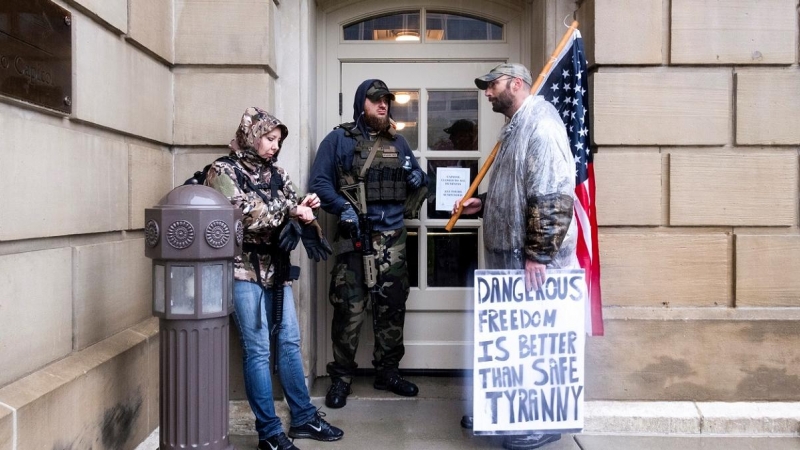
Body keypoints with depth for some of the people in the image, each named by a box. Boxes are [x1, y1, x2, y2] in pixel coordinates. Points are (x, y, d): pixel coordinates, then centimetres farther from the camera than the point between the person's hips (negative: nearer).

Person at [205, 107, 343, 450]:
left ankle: (303, 418, 22)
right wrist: (292, 211, -13)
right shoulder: (224, 171, -4)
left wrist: (304, 207, -6)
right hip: (245, 270, -6)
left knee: (289, 342, 10)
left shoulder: (275, 173, 14)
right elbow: (246, 215, -17)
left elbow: (290, 213, 15)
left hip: (276, 267, 6)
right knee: (258, 350, -2)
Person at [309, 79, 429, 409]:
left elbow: (418, 180, 24)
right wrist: (343, 208, -20)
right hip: (354, 236, -5)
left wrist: (418, 178, 0)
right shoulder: (338, 139, 2)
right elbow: (319, 182, -5)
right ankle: (341, 376, 10)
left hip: (393, 237, 5)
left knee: (392, 306, 10)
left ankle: (388, 371, 25)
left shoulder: (398, 143, 17)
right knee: (349, 309, -6)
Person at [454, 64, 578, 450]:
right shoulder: (516, 126, 17)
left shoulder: (540, 124, -15)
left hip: (531, 259, -10)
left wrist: (539, 255, -26)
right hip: (509, 254, 10)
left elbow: (553, 196, -24)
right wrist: (483, 203, 12)